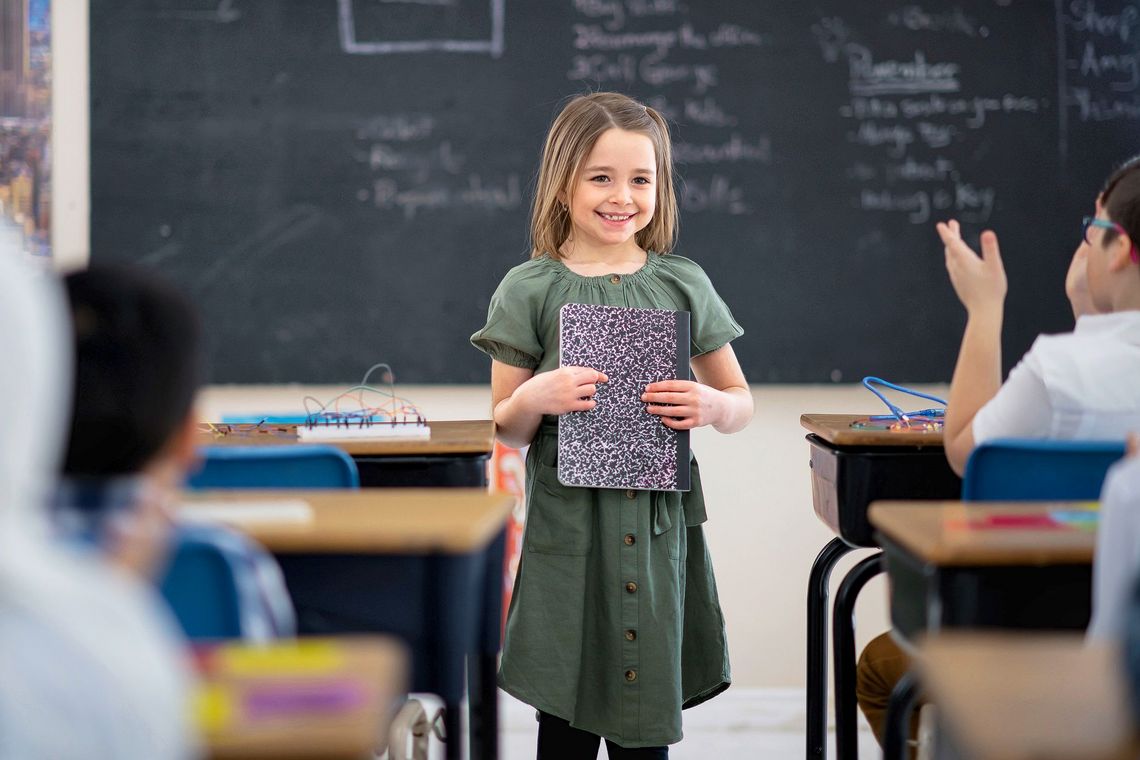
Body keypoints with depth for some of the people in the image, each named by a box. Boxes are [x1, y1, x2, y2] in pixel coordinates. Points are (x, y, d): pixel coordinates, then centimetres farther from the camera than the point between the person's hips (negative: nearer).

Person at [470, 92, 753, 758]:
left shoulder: (682, 284, 6)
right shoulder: (530, 290, 1)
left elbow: (742, 403, 13)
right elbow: (506, 429, 5)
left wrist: (712, 406, -9)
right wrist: (537, 397, -16)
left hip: (659, 525, 2)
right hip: (569, 525, -1)